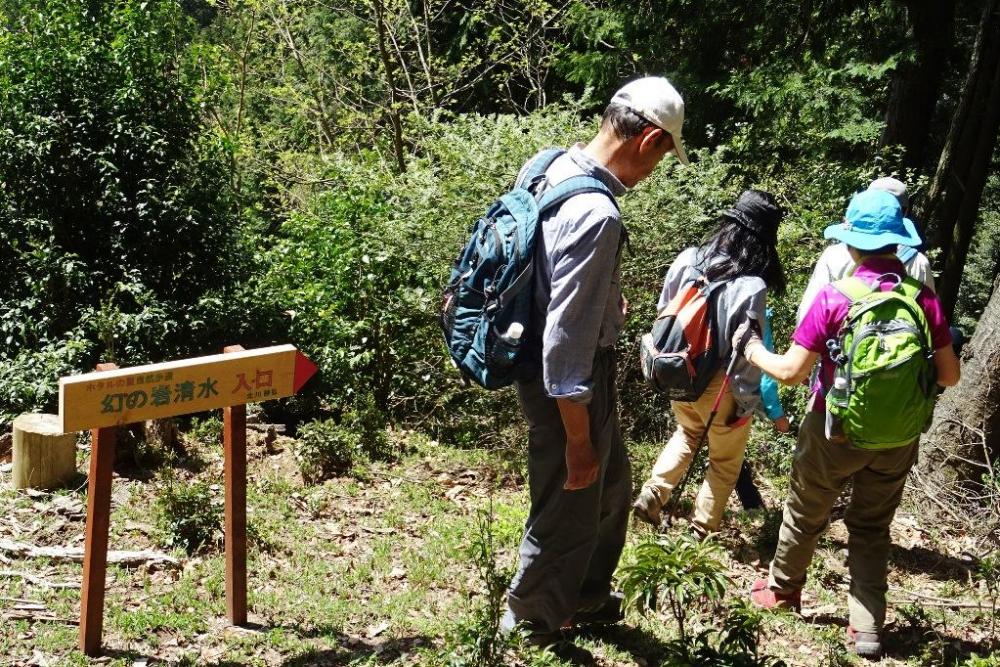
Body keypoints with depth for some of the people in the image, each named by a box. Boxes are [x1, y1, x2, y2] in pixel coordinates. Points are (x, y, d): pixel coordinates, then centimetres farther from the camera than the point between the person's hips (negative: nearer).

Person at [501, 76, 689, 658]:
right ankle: (529, 631, 33)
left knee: (611, 487, 27)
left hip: (583, 371, 10)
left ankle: (586, 596, 48)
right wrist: (578, 437, -21)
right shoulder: (596, 215, -31)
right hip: (571, 383, -10)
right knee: (569, 514, 11)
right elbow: (564, 338, -29)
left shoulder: (559, 167, -2)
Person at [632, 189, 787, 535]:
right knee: (725, 460, 20)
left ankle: (651, 496, 24)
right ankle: (702, 530, 26)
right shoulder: (751, 286, -26)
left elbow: (663, 314, 2)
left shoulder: (688, 259, -10)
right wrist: (747, 402, -7)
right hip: (720, 386, -5)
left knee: (686, 433, 33)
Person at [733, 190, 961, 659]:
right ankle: (867, 629, 17)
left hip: (835, 432, -3)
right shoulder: (924, 299, -9)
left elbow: (791, 372, -16)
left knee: (806, 516, 20)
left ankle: (782, 590, 40)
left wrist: (753, 352, 1)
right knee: (872, 529, 17)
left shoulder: (834, 299, -18)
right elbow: (949, 376, -3)